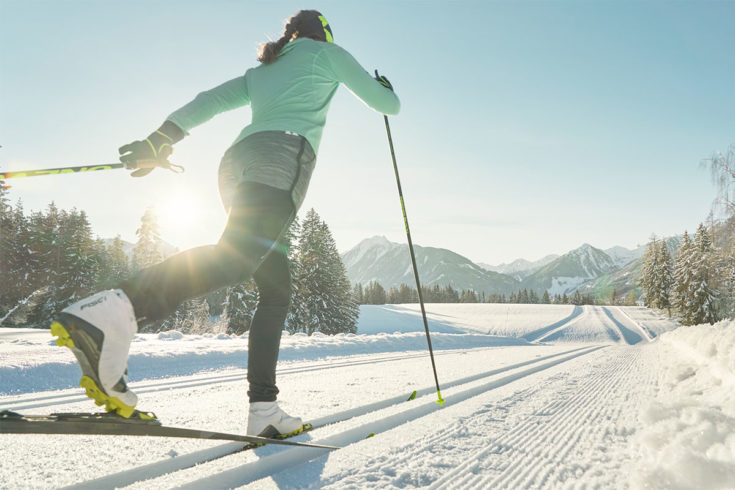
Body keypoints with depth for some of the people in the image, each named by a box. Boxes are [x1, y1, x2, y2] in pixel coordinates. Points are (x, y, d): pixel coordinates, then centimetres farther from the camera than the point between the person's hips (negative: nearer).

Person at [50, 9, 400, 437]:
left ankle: (263, 409, -2)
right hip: (283, 155, -7)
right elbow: (386, 104, 25)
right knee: (234, 258, -29)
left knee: (276, 288, 5)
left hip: (236, 161, 7)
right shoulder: (327, 52, 23)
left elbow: (209, 101, 20)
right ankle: (116, 312, -51)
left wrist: (161, 138, 12)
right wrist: (386, 88, 48)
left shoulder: (260, 72, 36)